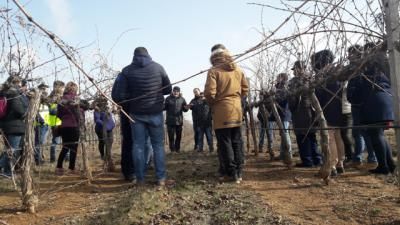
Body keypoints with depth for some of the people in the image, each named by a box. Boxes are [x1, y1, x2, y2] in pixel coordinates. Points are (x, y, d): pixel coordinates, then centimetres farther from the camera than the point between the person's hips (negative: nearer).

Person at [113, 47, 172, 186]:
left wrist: (131, 97, 10)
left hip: (136, 114, 0)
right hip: (155, 113, 0)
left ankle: (140, 179, 10)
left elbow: (118, 95, -6)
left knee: (138, 145, 8)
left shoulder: (127, 71, -2)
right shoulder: (158, 67, -1)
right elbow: (168, 89, 6)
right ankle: (161, 178, 7)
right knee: (158, 145, 8)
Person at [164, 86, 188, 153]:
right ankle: (172, 149, 11)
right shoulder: (168, 98, 1)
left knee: (179, 136, 9)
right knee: (171, 136, 0)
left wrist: (186, 108, -15)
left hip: (179, 121, 2)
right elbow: (165, 107, 2)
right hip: (170, 121, -2)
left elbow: (184, 109, 8)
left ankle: (177, 148, 22)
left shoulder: (182, 99, 5)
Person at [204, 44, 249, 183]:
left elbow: (209, 93, -15)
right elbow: (245, 89, 12)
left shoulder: (214, 71, -9)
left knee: (225, 143, 3)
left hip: (221, 111, -5)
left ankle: (230, 172, 9)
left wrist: (212, 104, 3)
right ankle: (238, 173, 18)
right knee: (237, 142, 12)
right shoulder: (238, 70, 8)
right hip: (236, 109, 5)